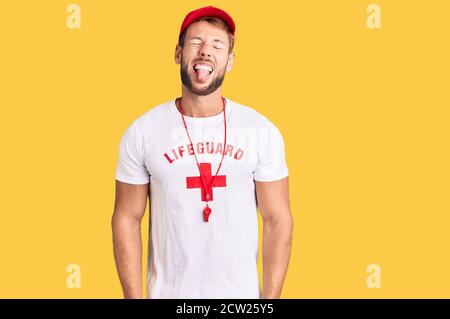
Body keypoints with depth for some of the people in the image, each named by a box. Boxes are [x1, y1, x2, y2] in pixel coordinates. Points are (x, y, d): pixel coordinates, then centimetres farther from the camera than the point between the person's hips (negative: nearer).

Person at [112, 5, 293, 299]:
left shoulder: (262, 131, -6)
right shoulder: (142, 132, -7)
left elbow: (278, 220, -3)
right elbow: (127, 220, -3)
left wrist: (271, 297, -7)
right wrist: (134, 297, -6)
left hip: (242, 293, 1)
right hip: (168, 292, 0)